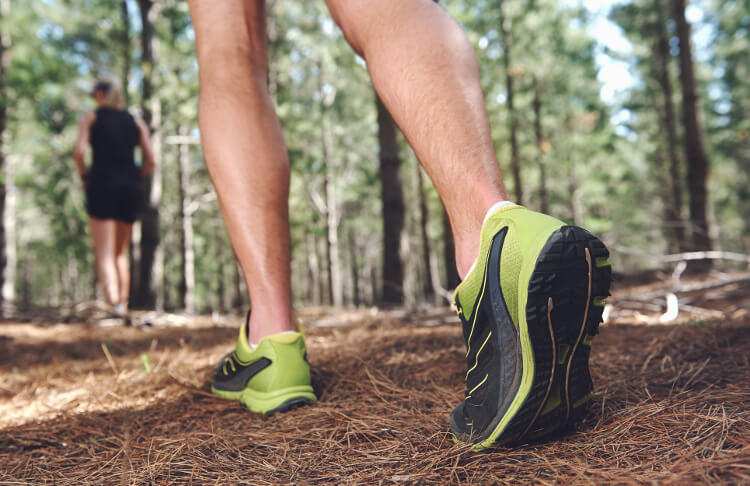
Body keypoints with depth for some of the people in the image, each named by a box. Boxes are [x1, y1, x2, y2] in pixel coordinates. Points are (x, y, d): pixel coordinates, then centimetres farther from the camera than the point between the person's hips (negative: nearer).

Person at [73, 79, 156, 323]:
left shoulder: (90, 117, 7)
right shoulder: (136, 121, 15)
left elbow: (79, 152, -9)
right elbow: (151, 162, 4)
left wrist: (83, 177, 7)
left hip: (102, 184, -3)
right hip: (129, 189, 3)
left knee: (104, 254, -6)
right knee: (121, 252, 15)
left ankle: (114, 305, -24)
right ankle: (123, 305, 10)